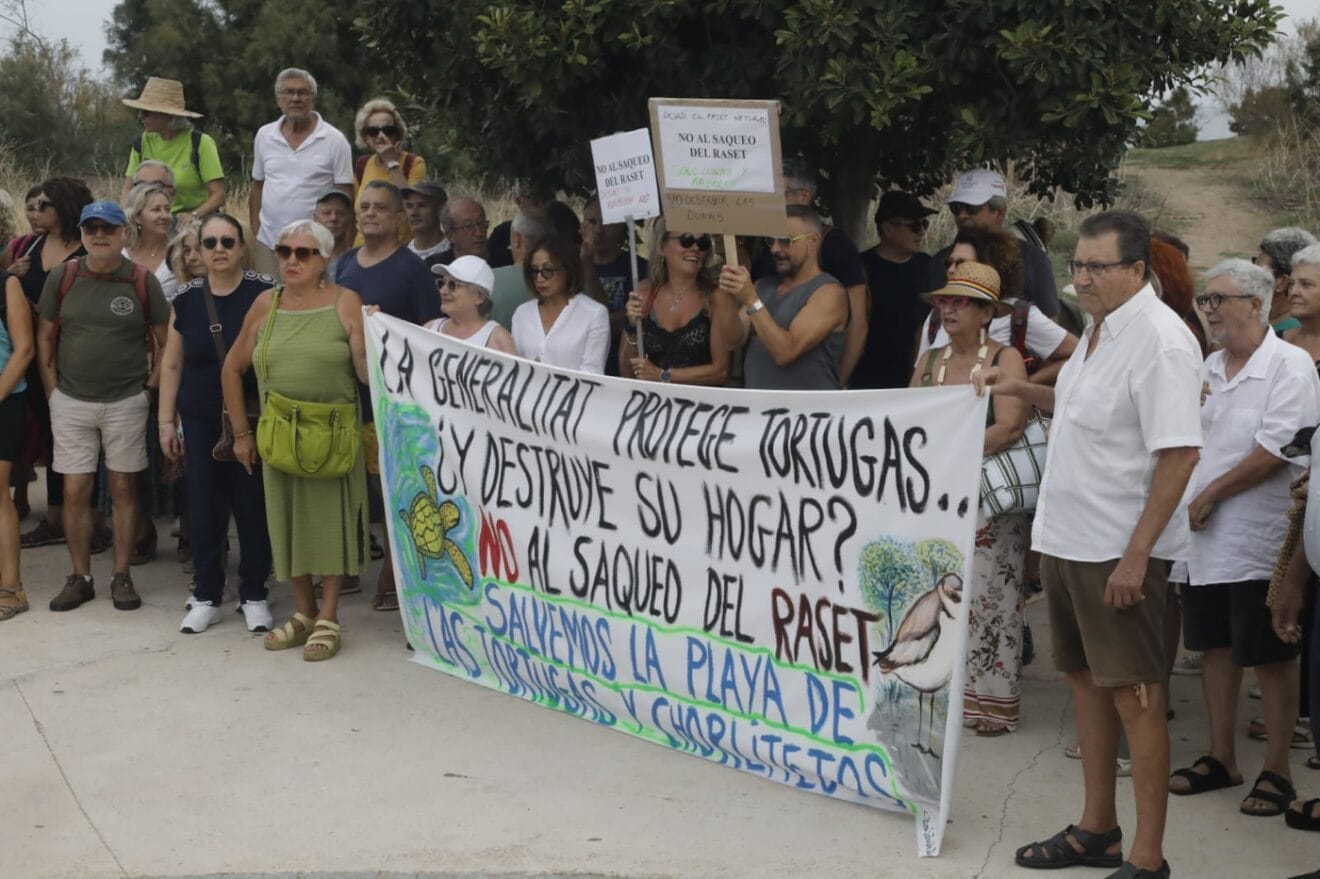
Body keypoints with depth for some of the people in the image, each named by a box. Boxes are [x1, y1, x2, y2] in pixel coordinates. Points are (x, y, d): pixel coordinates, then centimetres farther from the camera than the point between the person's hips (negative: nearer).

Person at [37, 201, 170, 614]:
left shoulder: (143, 281, -4)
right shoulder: (62, 277, 0)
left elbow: (167, 342, 2)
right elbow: (45, 336, 8)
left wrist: (150, 387, -2)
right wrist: (53, 389, 2)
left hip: (126, 402, -1)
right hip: (71, 402, 1)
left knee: (123, 488, 5)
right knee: (75, 491, 2)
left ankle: (122, 576, 13)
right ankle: (80, 577, 12)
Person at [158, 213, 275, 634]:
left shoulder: (265, 292, -6)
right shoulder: (186, 298, 3)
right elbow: (171, 364, 9)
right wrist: (166, 420, 7)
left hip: (254, 419, -2)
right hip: (200, 420, 3)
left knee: (253, 505, 3)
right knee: (204, 507, 5)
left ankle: (254, 595, 16)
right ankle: (206, 596, 17)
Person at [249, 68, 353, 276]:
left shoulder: (334, 140, -3)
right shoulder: (264, 136, 9)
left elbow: (345, 197, -3)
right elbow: (257, 187, 15)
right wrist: (253, 231, 7)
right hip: (268, 242, 4)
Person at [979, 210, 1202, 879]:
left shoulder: (1159, 340, -17)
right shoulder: (1100, 330, 12)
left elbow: (1180, 453, -21)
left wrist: (1136, 554, -23)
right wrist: (1023, 389, 17)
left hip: (1119, 551, -9)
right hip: (1068, 541, 9)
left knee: (1135, 698, -3)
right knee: (1086, 682, 17)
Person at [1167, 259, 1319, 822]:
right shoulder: (1208, 368, 12)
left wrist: (1209, 495, -13)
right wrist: (1184, 503, 1)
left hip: (1259, 539, -7)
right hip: (1205, 538, 7)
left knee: (1270, 657, 1)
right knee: (1214, 647, 13)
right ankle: (1221, 759, 25)